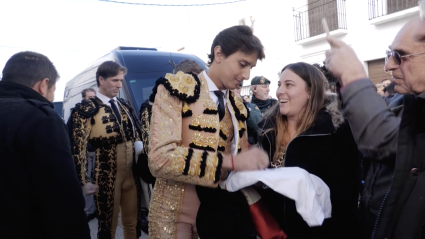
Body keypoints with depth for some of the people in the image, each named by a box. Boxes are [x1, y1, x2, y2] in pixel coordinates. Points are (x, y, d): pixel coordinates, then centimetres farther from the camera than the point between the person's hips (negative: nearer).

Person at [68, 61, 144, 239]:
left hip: (131, 174, 6)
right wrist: (84, 181, -13)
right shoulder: (86, 109, -7)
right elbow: (78, 148, -11)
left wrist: (140, 147, -1)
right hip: (106, 175, -5)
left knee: (132, 223, 16)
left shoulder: (124, 106, 12)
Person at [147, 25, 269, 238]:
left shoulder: (237, 106, 7)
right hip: (176, 214, -5)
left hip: (220, 213, 6)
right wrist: (230, 161, -29)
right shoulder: (177, 89, -12)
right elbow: (160, 158, -24)